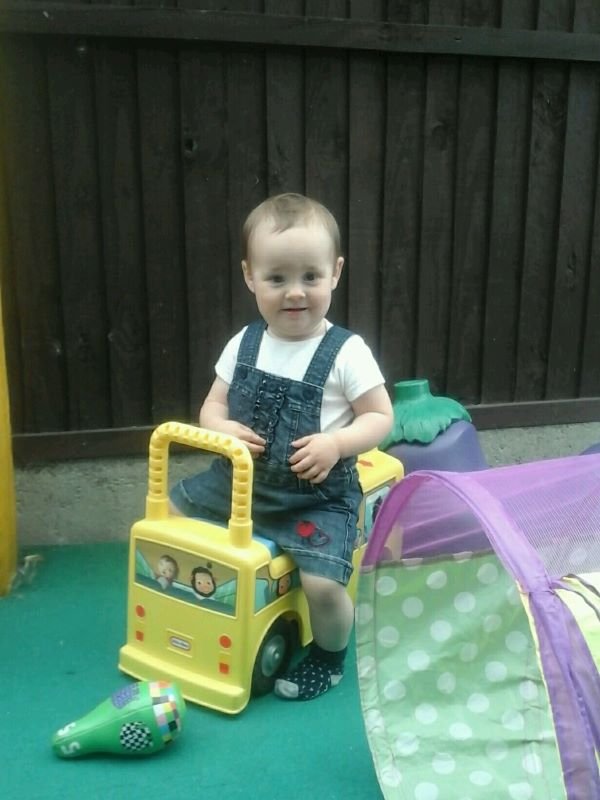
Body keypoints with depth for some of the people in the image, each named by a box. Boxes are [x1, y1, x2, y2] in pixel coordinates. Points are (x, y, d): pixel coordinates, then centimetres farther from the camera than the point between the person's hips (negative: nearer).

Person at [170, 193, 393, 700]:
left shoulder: (346, 352, -12)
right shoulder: (244, 344, 1)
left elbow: (380, 417, -7)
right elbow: (213, 406, 8)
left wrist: (336, 443, -25)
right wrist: (222, 429, -15)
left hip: (317, 494, -5)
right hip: (240, 480, 6)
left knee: (323, 584, -22)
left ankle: (330, 655, 16)